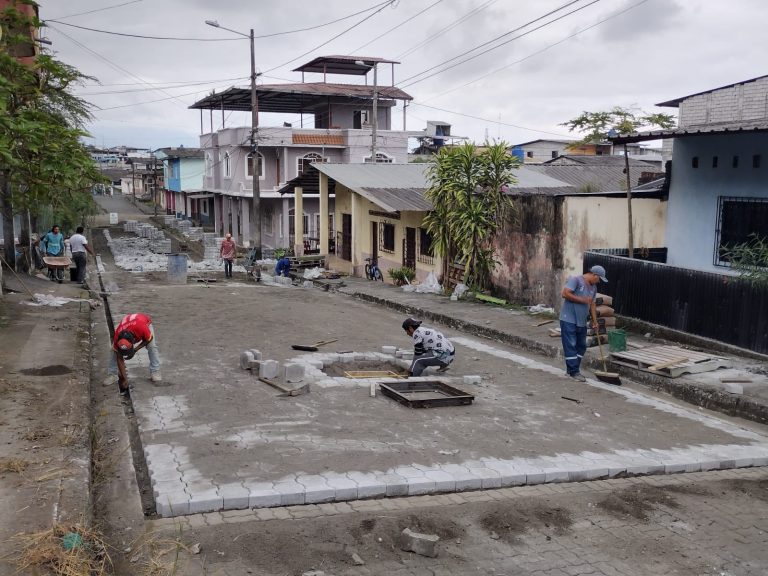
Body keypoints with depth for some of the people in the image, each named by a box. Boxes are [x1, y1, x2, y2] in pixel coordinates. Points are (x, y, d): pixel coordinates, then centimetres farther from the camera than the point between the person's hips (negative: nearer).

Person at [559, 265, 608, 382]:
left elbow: (592, 304, 17)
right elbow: (565, 294, -21)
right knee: (571, 346, -5)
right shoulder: (575, 280, -12)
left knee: (581, 346, 12)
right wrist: (582, 300, -18)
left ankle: (572, 368, 23)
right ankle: (574, 372, -1)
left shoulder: (593, 287, 13)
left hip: (582, 322, 8)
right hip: (568, 320, -8)